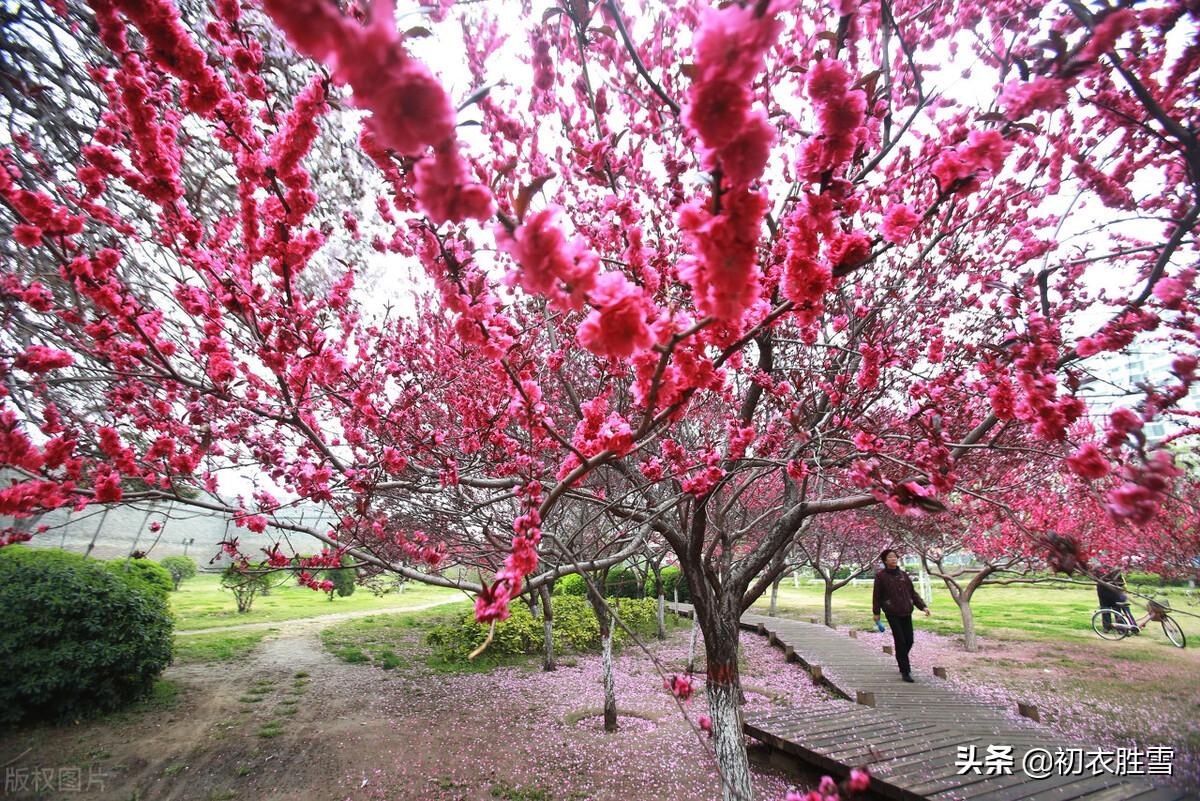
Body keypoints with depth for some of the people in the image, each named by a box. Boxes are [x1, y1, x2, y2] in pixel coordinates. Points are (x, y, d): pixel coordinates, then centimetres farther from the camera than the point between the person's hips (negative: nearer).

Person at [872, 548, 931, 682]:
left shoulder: (903, 575, 8)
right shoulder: (880, 576, -4)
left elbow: (913, 593, 11)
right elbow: (876, 596, 0)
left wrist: (923, 607, -2)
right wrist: (876, 613, 0)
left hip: (906, 612, 4)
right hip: (892, 613, -4)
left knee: (909, 640, 6)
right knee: (900, 641, -7)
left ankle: (901, 662, 33)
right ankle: (905, 671, 3)